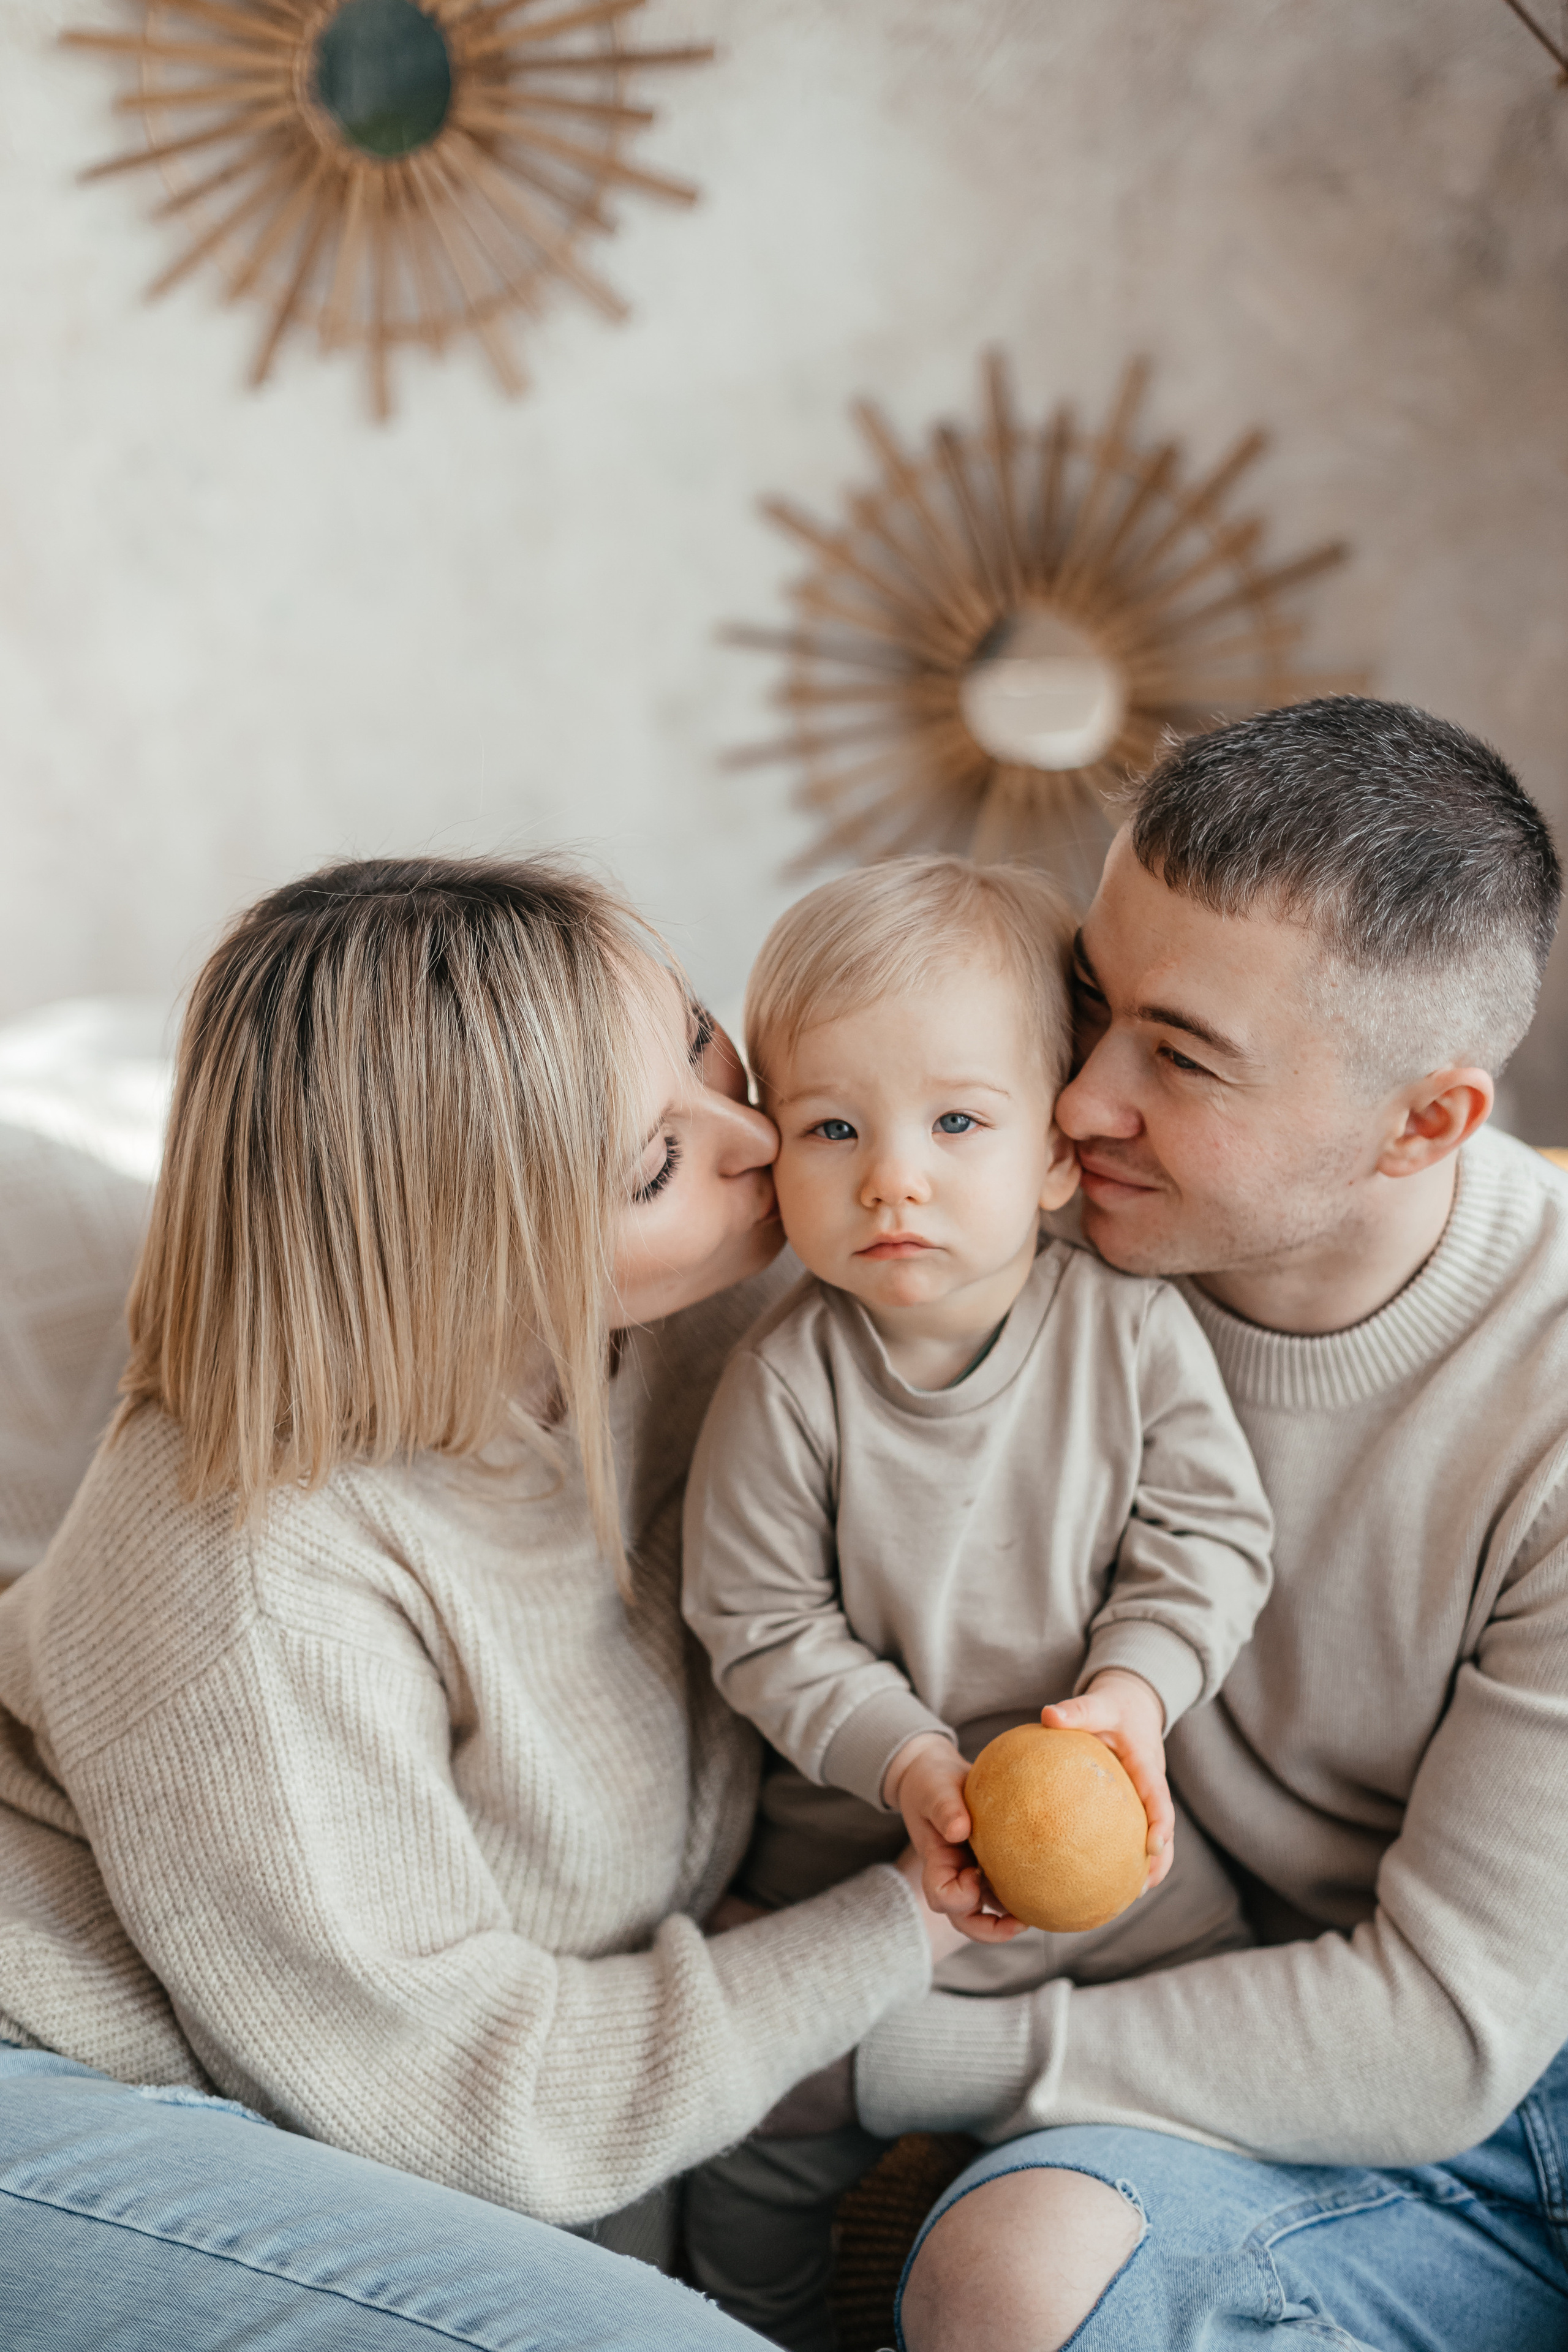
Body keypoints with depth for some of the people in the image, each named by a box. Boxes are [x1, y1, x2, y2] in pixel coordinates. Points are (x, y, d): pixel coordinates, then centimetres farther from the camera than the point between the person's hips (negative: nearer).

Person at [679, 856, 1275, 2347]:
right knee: (759, 2147, 10)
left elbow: (1211, 1534, -7)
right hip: (864, 1850, -1)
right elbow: (760, 1625, -13)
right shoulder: (787, 1385, -20)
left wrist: (1138, 1686, -23)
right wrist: (907, 1764, -23)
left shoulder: (1135, 1329, -16)